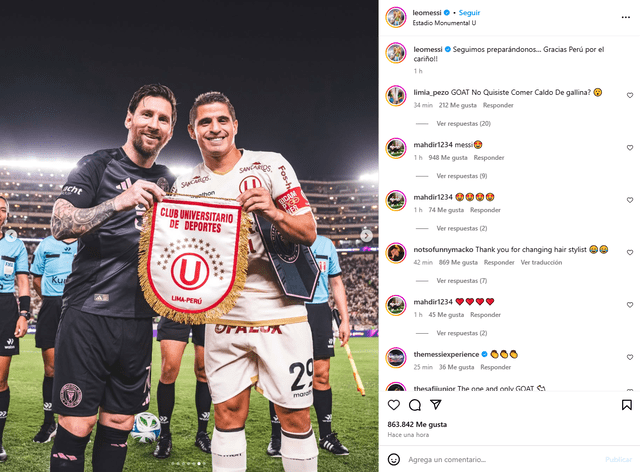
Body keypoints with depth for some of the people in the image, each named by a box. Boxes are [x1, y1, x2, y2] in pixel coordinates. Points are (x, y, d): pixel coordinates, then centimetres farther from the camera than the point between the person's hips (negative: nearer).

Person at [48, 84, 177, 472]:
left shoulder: (168, 183, 16)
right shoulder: (99, 166, 2)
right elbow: (60, 225, -11)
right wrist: (119, 202, -25)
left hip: (138, 319, 5)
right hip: (89, 312, -4)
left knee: (119, 425, 9)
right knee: (76, 426, -4)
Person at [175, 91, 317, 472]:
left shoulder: (270, 166, -2)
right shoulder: (188, 185, 9)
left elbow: (309, 233, -3)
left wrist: (274, 213, -22)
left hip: (279, 310, -3)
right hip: (223, 315, 3)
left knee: (296, 416, 2)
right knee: (228, 414, 9)